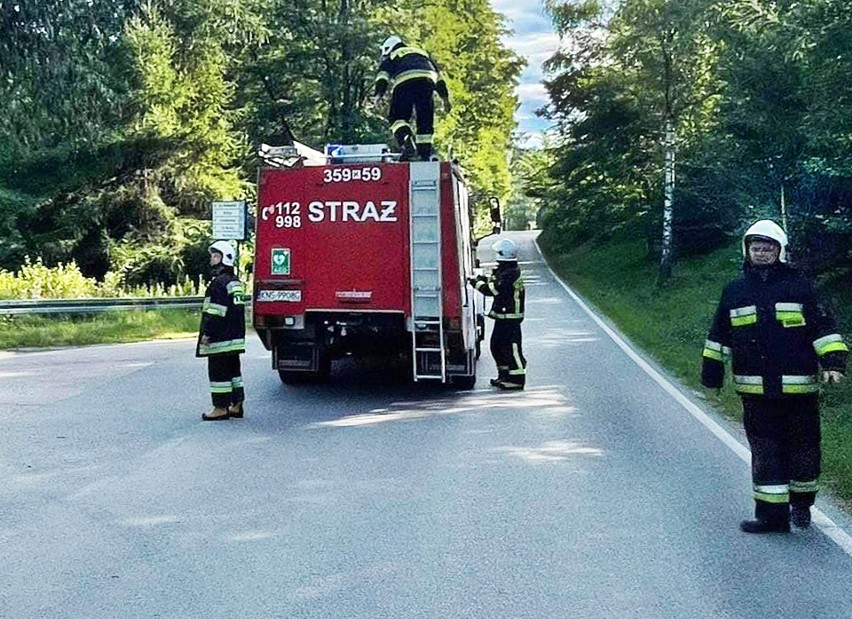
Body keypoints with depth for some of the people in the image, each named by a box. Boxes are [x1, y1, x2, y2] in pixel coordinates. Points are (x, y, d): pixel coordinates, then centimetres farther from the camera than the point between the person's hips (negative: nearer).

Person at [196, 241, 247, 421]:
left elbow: (216, 311, -21)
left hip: (220, 338, -10)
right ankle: (236, 405, 17)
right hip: (235, 337, 10)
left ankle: (221, 408, 0)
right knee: (233, 369, 13)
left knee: (218, 370, -4)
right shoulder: (235, 282, 16)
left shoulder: (219, 282, -15)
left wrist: (207, 332, -18)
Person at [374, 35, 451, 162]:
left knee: (397, 117, 4)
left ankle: (407, 141, -23)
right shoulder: (422, 53, 40)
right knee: (425, 120, 10)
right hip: (427, 80, 3)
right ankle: (425, 155, 5)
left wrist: (379, 94, -4)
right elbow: (438, 76, 33)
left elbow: (383, 76, 9)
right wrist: (445, 98, 29)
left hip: (404, 83, -3)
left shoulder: (391, 58, 29)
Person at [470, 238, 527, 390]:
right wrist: (484, 279, 5)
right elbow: (496, 281, 22)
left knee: (511, 347, -7)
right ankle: (504, 375, 27)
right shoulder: (506, 271, 12)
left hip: (510, 318, -11)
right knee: (496, 345, 17)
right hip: (502, 316, 11)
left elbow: (491, 290, -22)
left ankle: (517, 379, -2)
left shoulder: (509, 274, -21)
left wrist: (477, 283, -7)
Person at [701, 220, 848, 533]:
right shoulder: (734, 290, 10)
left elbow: (823, 327, 2)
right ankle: (772, 514, 12)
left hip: (799, 388, -1)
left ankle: (802, 501, 31)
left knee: (803, 447, 7)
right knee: (765, 452, 4)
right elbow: (719, 336, 16)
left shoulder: (799, 285, 3)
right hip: (755, 390, 2)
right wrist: (711, 370, 14)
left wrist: (833, 362, -9)